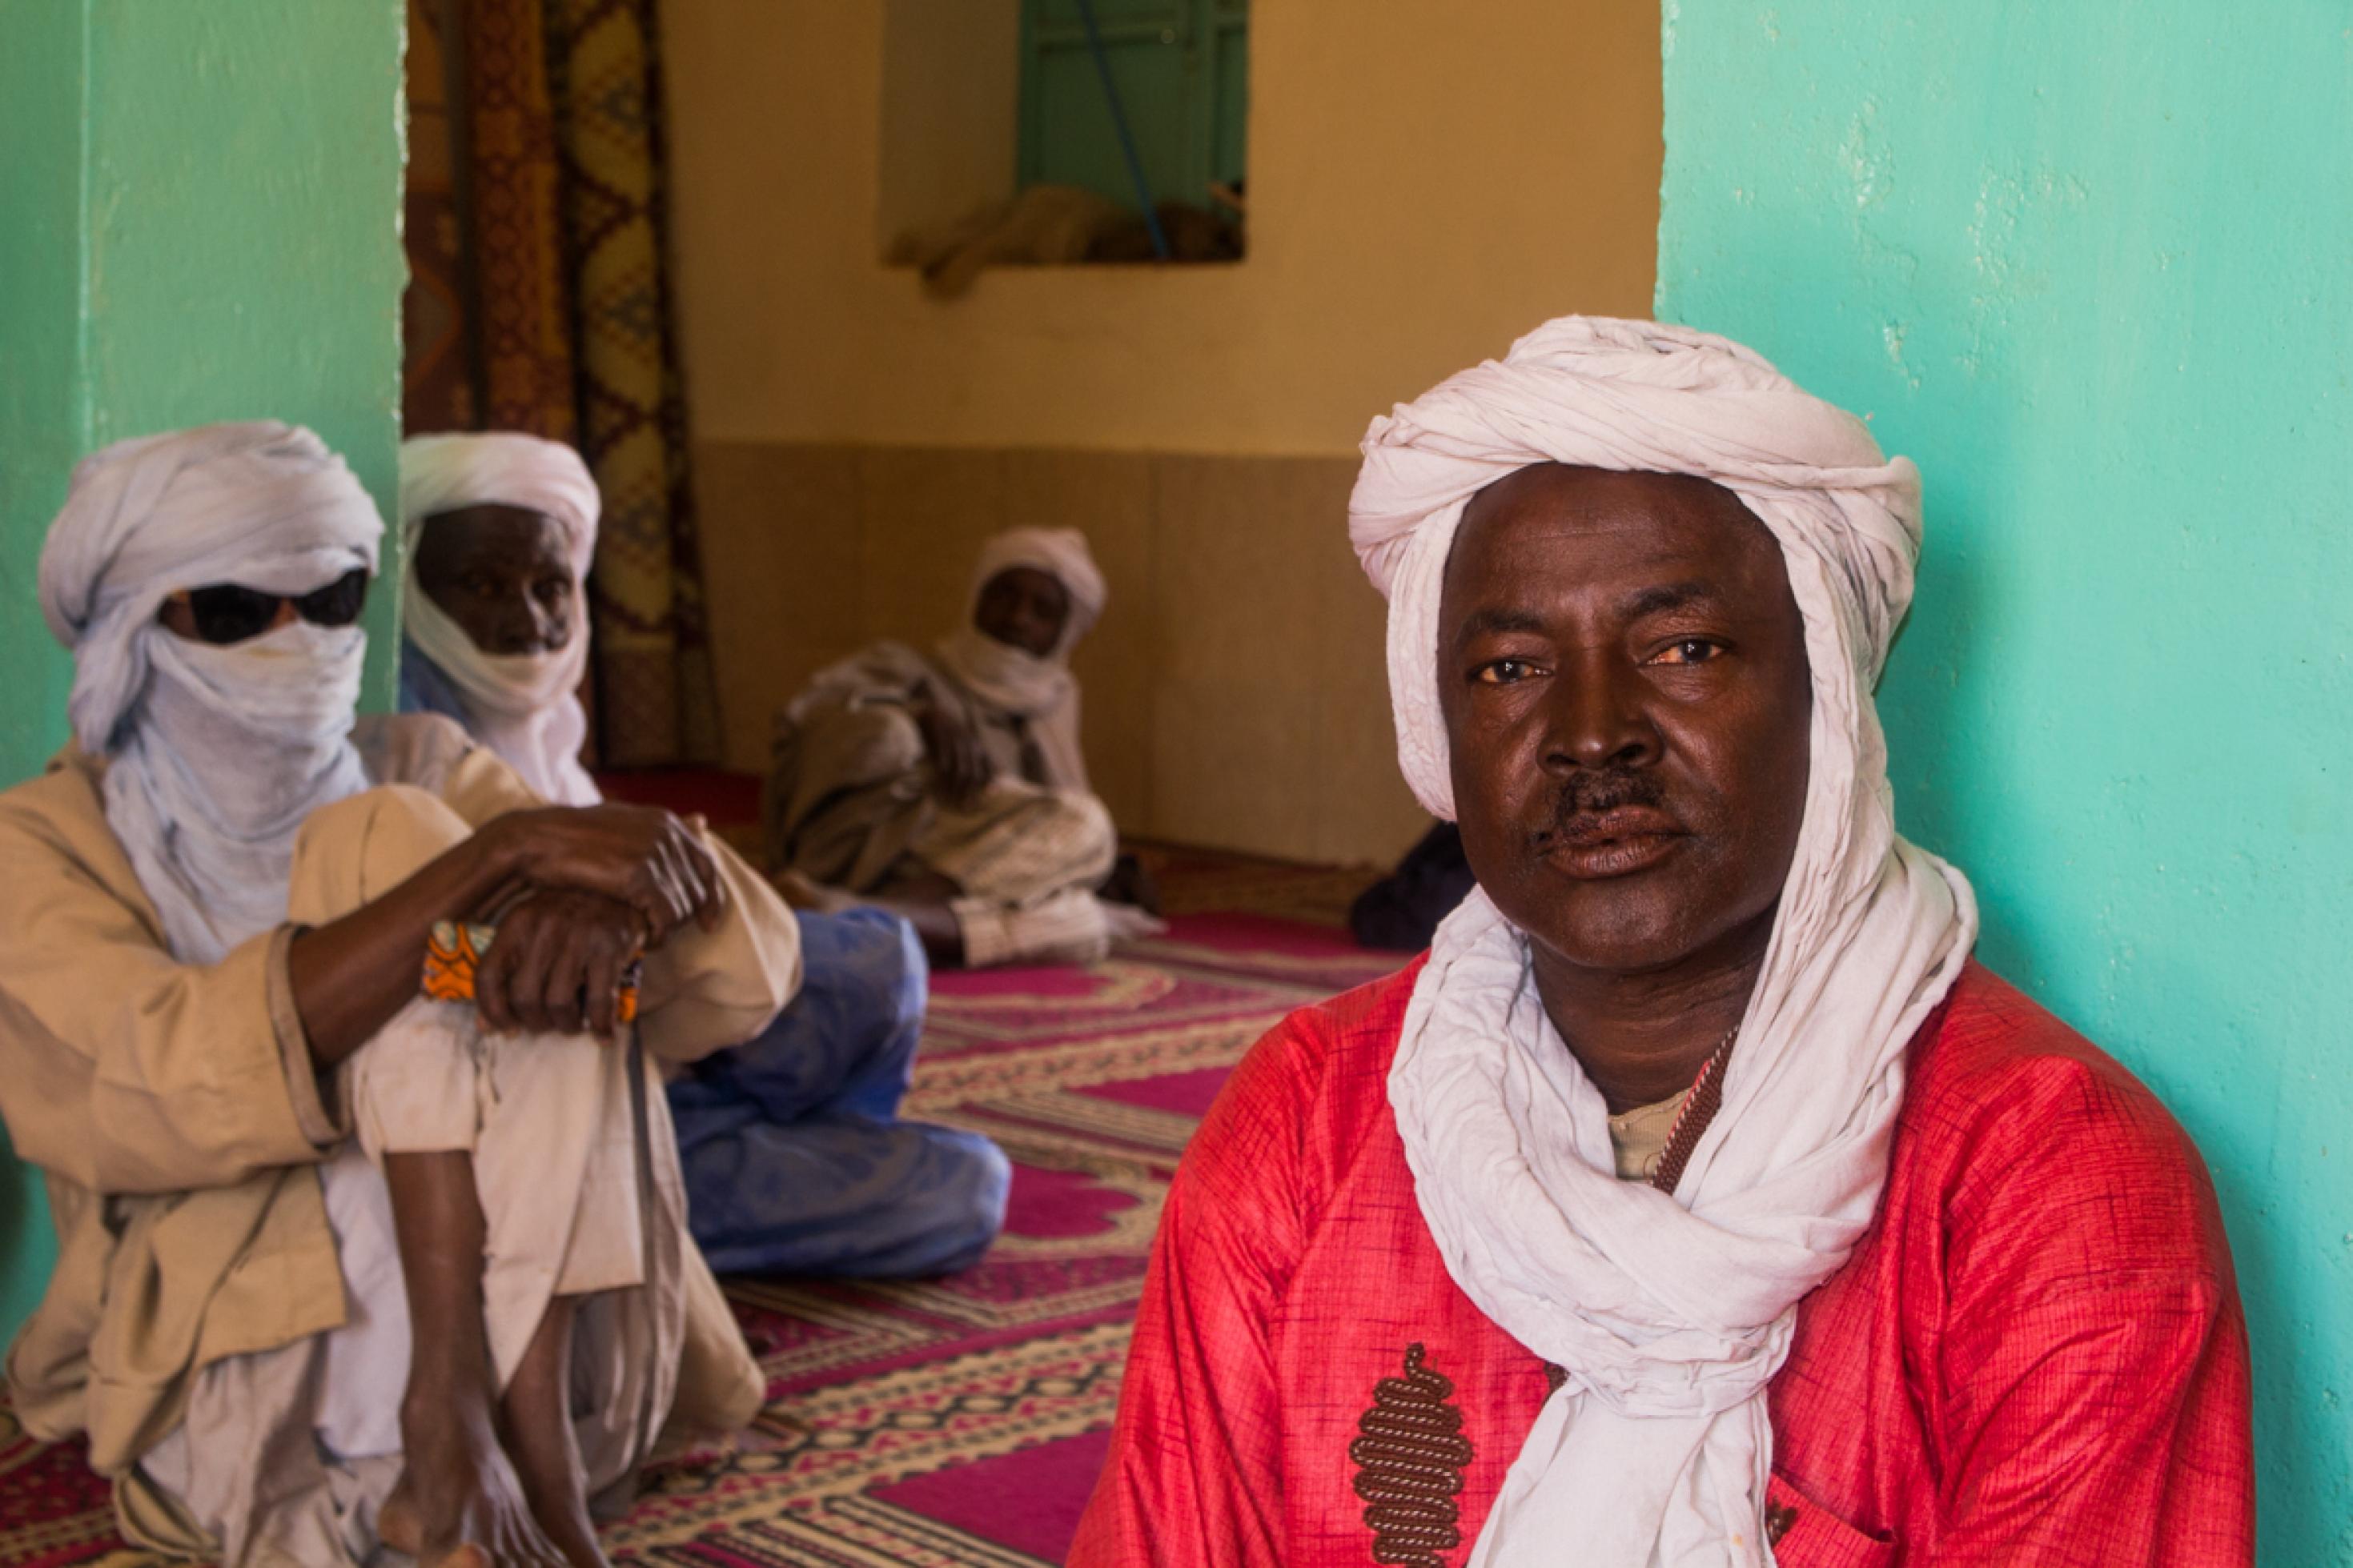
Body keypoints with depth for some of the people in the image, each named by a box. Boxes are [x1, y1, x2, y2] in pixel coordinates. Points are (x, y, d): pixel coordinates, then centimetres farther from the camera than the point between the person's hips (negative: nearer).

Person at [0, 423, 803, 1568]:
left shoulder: (421, 774, 13)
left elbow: (750, 972, 0)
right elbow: (178, 1084, -21)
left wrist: (608, 900, -24)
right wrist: (499, 853, -27)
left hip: (540, 1334, 3)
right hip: (237, 1357, -3)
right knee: (394, 841, -18)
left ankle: (522, 1430, -31)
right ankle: (449, 1422, -32)